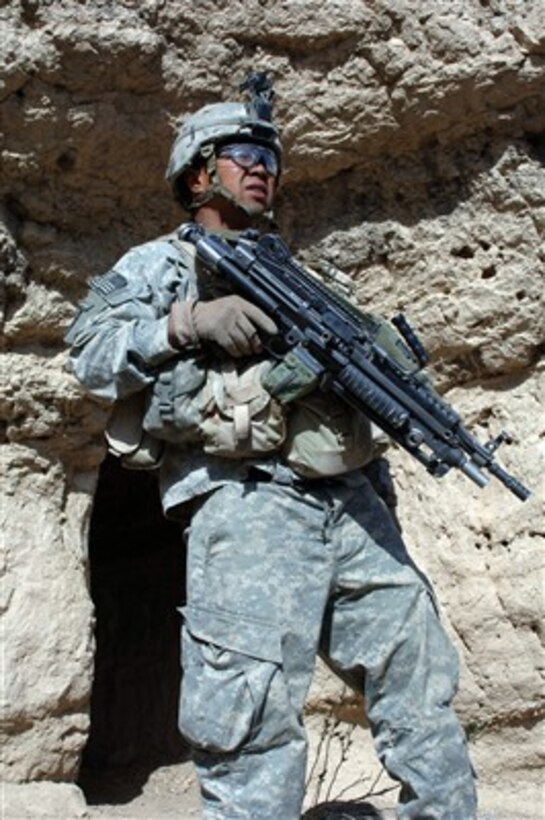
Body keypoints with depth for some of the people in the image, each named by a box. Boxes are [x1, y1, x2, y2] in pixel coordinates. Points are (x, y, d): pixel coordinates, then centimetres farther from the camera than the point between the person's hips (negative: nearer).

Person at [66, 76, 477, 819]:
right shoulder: (161, 263, 15)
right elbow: (91, 352, 1)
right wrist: (190, 321, -11)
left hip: (350, 500, 6)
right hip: (248, 501, -6)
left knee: (421, 682, 5)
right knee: (255, 717, -12)